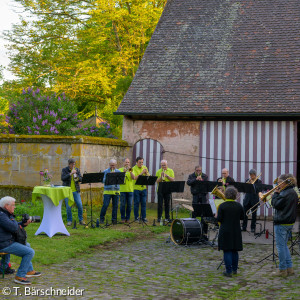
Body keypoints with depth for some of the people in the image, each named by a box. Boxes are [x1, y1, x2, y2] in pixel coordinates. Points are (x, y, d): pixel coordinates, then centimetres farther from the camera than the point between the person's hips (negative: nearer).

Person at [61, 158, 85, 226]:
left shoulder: (77, 170, 9)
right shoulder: (64, 170, 0)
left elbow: (81, 179, 5)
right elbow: (63, 178, -15)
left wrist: (77, 178, -17)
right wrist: (71, 173, -24)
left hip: (76, 190, 2)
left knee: (80, 205, -2)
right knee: (68, 206, -1)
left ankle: (81, 220, 12)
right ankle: (69, 221, 13)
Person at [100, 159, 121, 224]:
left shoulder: (118, 171, 11)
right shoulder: (105, 171, 5)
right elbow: (104, 181, -5)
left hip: (116, 191, 2)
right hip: (107, 191, -2)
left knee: (115, 206, 3)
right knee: (105, 205, -6)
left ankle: (114, 219, 12)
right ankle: (101, 219, 7)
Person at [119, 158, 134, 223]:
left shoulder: (131, 170, 11)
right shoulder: (120, 169, 6)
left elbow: (133, 177, -6)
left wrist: (130, 171, -16)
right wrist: (124, 171, -18)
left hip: (130, 190, 2)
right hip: (122, 190, -2)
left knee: (129, 205, 2)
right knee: (122, 205, 0)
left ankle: (127, 218, 11)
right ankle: (123, 218, 8)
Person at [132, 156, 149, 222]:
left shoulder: (145, 167, 8)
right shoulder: (134, 168, -6)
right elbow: (134, 178, -18)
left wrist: (146, 173, -13)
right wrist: (141, 173, -24)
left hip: (143, 188, 4)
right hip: (136, 188, -4)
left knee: (143, 203, 4)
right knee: (136, 203, 2)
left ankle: (143, 217, 10)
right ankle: (136, 217, 9)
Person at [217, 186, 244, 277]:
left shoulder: (222, 206, -12)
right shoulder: (238, 205, -2)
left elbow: (219, 219, -13)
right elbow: (242, 217, 6)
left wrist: (217, 216, 8)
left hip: (225, 231, -3)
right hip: (236, 231, 4)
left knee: (227, 251, -1)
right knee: (235, 251, 14)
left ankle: (229, 271, -2)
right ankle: (234, 269, 23)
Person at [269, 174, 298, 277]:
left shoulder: (286, 193, -20)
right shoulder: (293, 193, 10)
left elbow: (276, 204, -19)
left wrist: (275, 194, -6)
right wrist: (278, 194, 7)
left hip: (281, 223, -10)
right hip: (290, 222, 10)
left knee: (280, 246, 0)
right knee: (284, 245, 18)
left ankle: (282, 270, 6)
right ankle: (289, 268, 20)